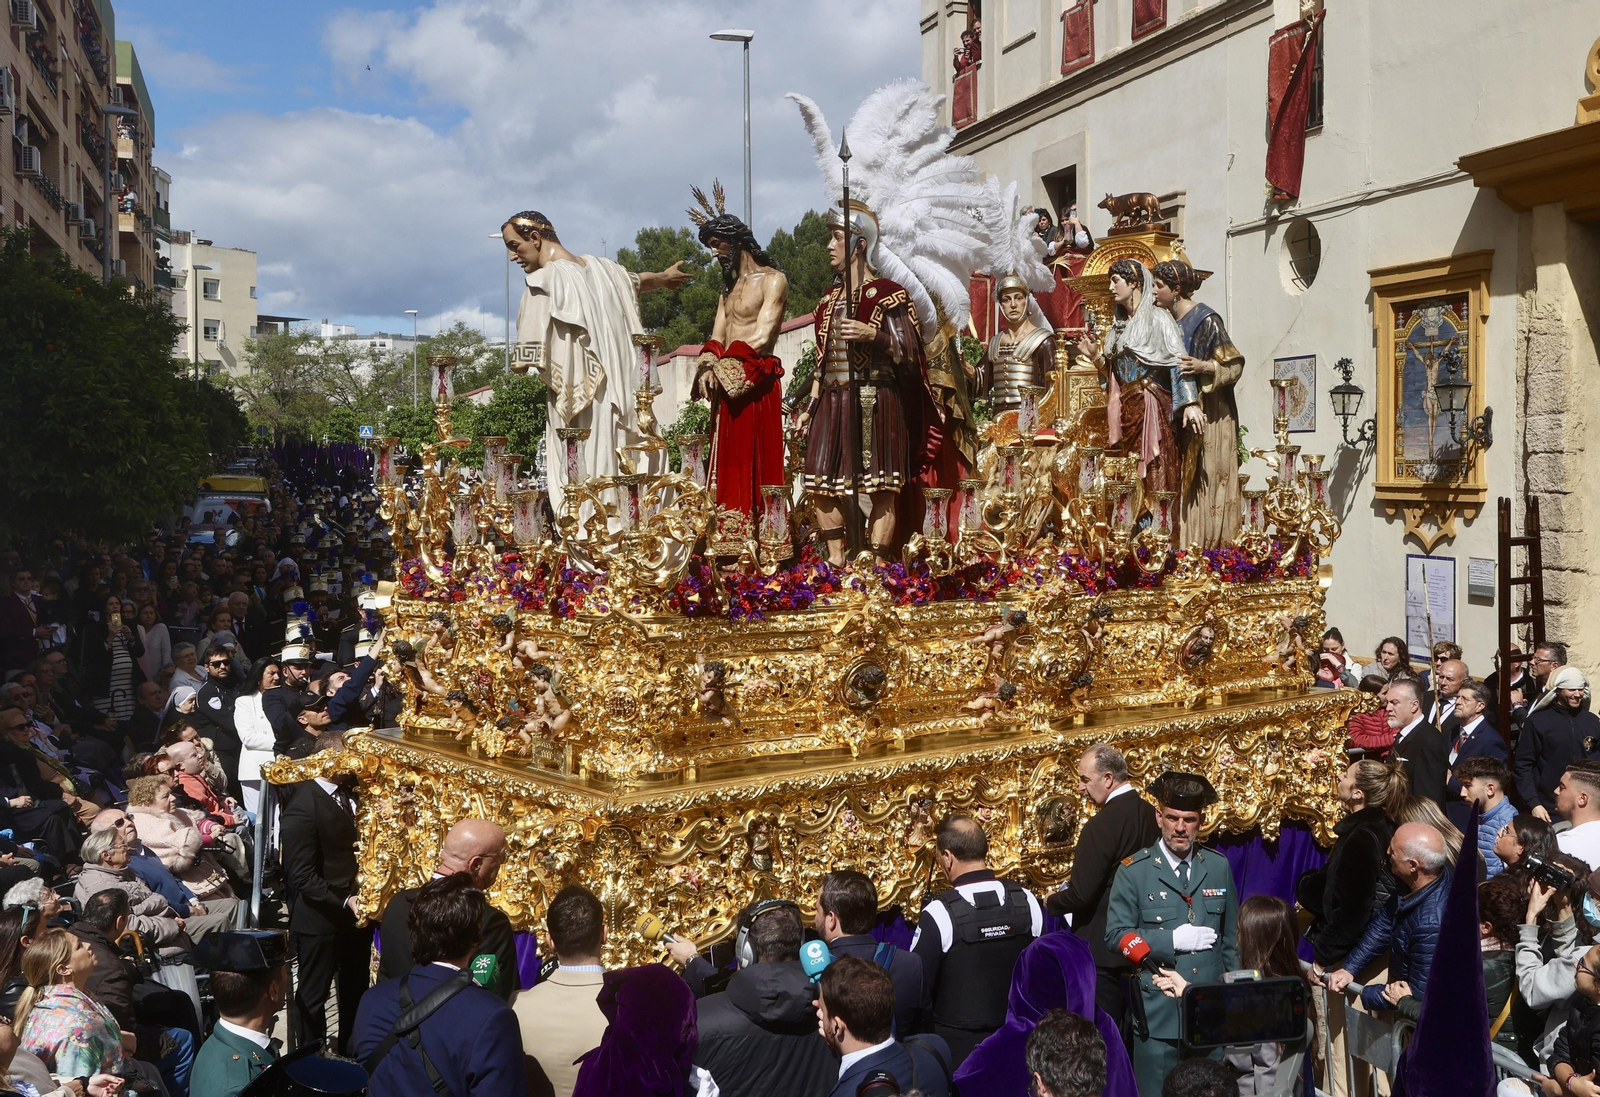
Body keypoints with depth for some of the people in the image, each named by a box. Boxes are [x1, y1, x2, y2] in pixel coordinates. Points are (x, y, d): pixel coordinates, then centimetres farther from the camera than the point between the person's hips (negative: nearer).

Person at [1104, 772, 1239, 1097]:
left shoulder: (1219, 866, 7)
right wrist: (1172, 940, -15)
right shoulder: (1134, 871, -3)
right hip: (1159, 1015, -3)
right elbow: (1116, 935, -7)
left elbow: (1231, 938, 13)